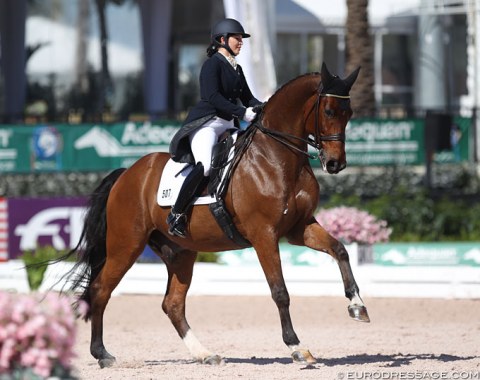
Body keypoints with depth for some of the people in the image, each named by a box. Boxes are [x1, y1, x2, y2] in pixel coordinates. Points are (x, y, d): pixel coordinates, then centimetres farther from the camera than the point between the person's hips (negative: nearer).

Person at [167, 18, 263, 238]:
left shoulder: (236, 69, 20)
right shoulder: (213, 64, -6)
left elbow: (247, 98, 21)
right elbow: (213, 97, -18)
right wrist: (242, 112, -26)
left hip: (228, 125, 10)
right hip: (207, 123, -10)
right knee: (205, 165, -31)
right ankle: (176, 215, -23)